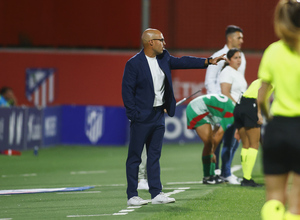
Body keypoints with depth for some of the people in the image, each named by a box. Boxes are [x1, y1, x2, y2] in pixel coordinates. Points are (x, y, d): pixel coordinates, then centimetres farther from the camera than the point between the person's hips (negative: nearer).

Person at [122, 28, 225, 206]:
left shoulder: (164, 58, 8)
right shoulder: (134, 64, -12)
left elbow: (183, 62, 11)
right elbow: (127, 91, -12)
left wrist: (208, 61, 4)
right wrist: (133, 115, -15)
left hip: (159, 114, 7)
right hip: (142, 117, -7)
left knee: (155, 155, 9)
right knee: (135, 156, 0)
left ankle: (156, 194, 11)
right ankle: (132, 196, 3)